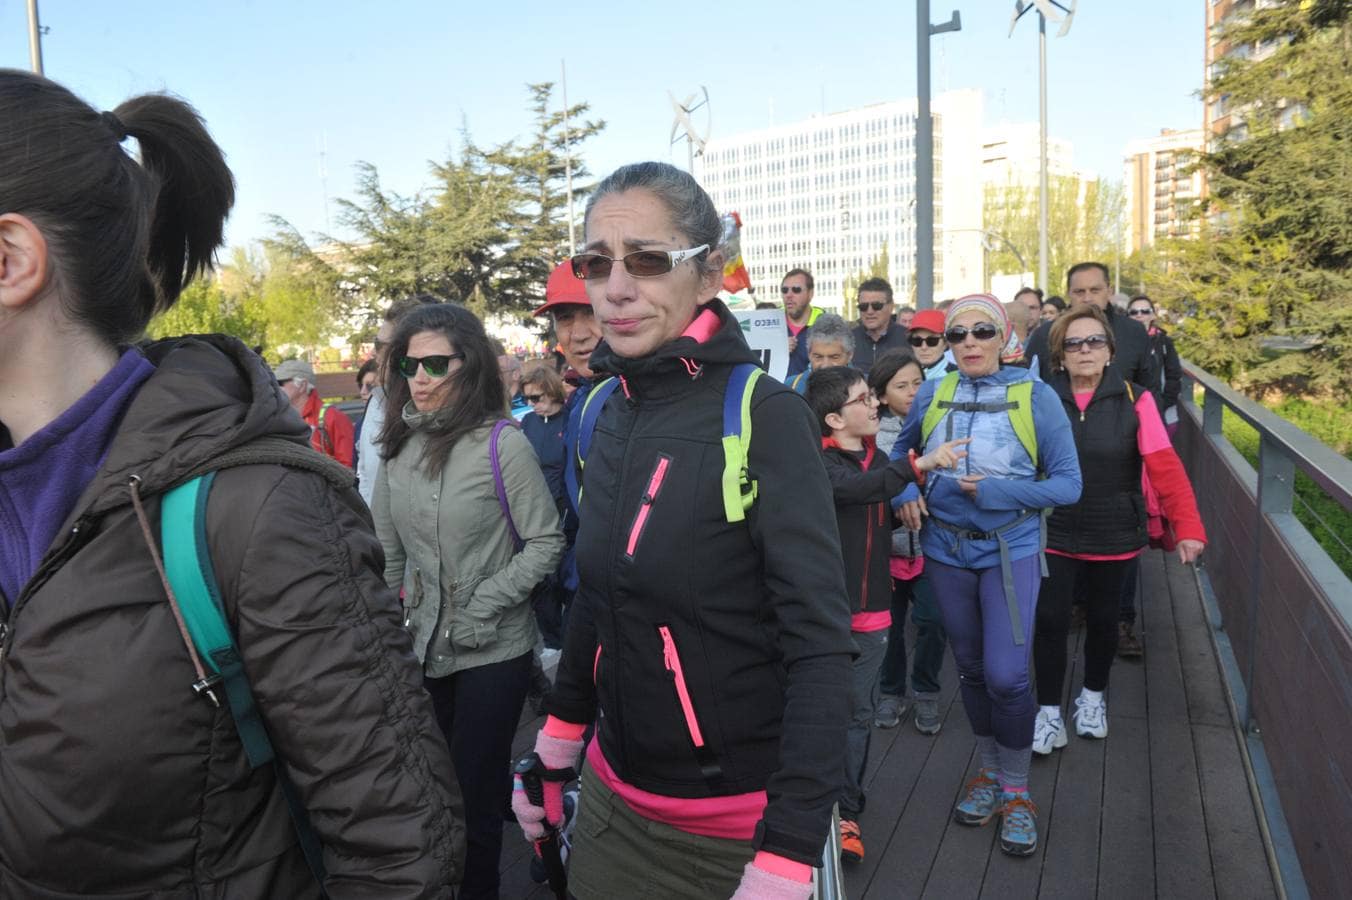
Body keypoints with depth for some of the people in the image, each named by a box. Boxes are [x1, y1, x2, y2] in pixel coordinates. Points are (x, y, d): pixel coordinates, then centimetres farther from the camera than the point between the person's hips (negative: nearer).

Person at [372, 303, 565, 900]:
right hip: (421, 647, 5)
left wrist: (482, 604, -17)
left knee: (475, 793, 7)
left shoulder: (502, 443, -14)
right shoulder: (399, 444, 2)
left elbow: (545, 543, -13)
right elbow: (386, 549, 9)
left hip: (492, 650, -5)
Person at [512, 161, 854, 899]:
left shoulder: (764, 416, -19)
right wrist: (557, 740, 13)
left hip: (739, 820, -5)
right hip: (614, 793, 6)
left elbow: (820, 644, -21)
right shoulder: (607, 412, 0)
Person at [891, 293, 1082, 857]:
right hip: (947, 549, 3)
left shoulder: (1035, 396, -8)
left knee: (1006, 675, -5)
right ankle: (989, 771, 35)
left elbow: (1068, 483, -8)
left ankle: (1016, 790, 18)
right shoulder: (932, 395, -1)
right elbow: (902, 452, 15)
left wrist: (995, 491, -21)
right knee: (971, 669, 14)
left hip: (1010, 550, -2)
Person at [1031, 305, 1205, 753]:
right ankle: (1049, 712, 18)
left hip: (1113, 537, 0)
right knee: (1050, 620, 0)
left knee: (1102, 620, 15)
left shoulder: (1134, 401, -8)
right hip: (1054, 534, 0)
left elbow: (1165, 467, -13)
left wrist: (1188, 526, -22)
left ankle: (1093, 697, 40)